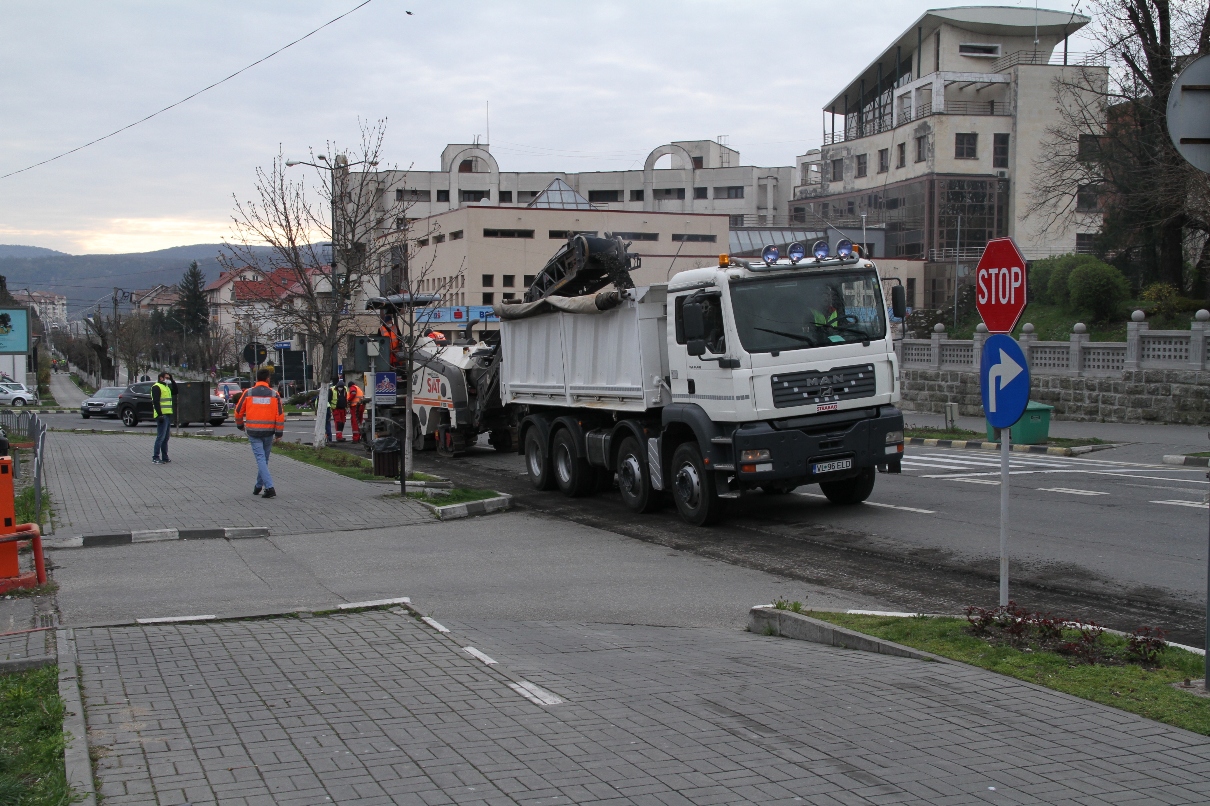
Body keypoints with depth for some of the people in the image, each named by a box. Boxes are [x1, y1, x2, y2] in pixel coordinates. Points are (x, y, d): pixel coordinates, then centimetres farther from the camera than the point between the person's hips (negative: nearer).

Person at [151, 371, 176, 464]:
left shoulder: (167, 387, 21)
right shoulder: (156, 387, -9)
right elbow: (156, 402, -16)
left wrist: (172, 380, 14)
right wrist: (160, 414, -23)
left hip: (168, 415, 10)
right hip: (162, 415, -10)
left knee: (166, 437, 12)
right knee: (161, 437, -11)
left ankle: (165, 457, 17)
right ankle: (155, 457, -10)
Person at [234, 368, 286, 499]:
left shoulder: (248, 393, -1)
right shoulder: (274, 395, 0)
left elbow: (238, 411, 6)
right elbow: (280, 415, -4)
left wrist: (240, 425, 24)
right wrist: (279, 433, 1)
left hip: (253, 431, -1)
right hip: (268, 432, 1)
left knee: (260, 458, -4)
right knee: (264, 459, 16)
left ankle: (269, 487, -17)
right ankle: (258, 487, 27)